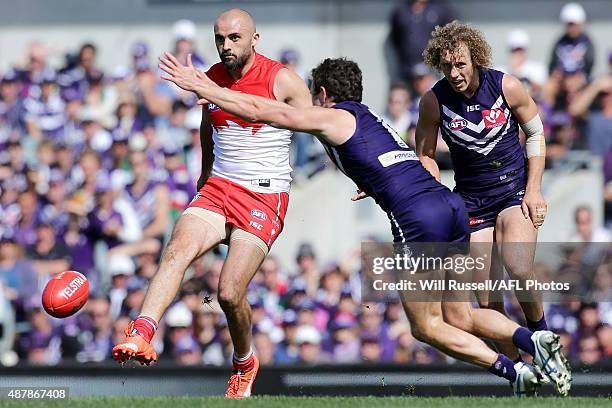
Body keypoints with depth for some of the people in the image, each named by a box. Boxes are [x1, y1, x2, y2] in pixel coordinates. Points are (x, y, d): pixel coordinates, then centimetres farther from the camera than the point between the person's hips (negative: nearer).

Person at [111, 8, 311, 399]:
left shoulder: (283, 81, -8)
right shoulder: (212, 78, 8)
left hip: (265, 198, -4)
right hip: (218, 189, 5)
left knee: (230, 293, -15)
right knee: (177, 251, -25)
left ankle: (244, 363, 14)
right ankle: (141, 334, -41)